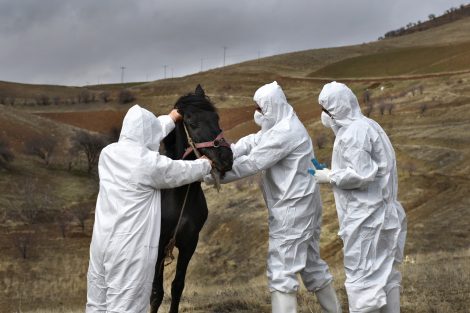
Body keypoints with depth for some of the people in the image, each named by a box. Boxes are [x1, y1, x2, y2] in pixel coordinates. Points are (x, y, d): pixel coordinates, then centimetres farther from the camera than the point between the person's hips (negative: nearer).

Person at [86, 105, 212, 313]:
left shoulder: (109, 153, 6)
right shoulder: (150, 163, -14)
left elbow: (140, 134, 23)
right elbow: (185, 171, 2)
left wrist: (171, 118, 36)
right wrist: (206, 164, 24)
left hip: (102, 242, 7)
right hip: (131, 248, -7)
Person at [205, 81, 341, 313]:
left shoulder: (284, 132, -20)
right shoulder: (279, 126, 14)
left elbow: (251, 163, -21)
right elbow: (249, 143, 4)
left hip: (293, 208, -11)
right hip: (301, 206, 11)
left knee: (280, 270, -7)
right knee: (312, 264, 19)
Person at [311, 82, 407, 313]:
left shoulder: (354, 132, -16)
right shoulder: (368, 126, 14)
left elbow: (361, 174, -22)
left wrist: (330, 177, -9)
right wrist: (335, 172, 10)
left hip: (366, 217, -10)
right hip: (382, 213, 10)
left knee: (362, 275, -3)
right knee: (385, 272, 15)